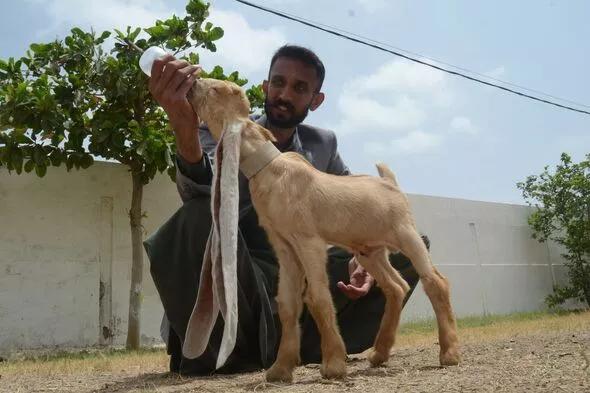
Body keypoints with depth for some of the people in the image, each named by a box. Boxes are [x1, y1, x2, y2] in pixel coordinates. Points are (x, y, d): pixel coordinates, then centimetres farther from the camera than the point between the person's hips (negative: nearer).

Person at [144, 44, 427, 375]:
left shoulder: (324, 144, 8)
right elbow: (203, 193, -26)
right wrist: (186, 132, -49)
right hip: (238, 286, -4)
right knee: (200, 216, -34)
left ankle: (305, 344, -9)